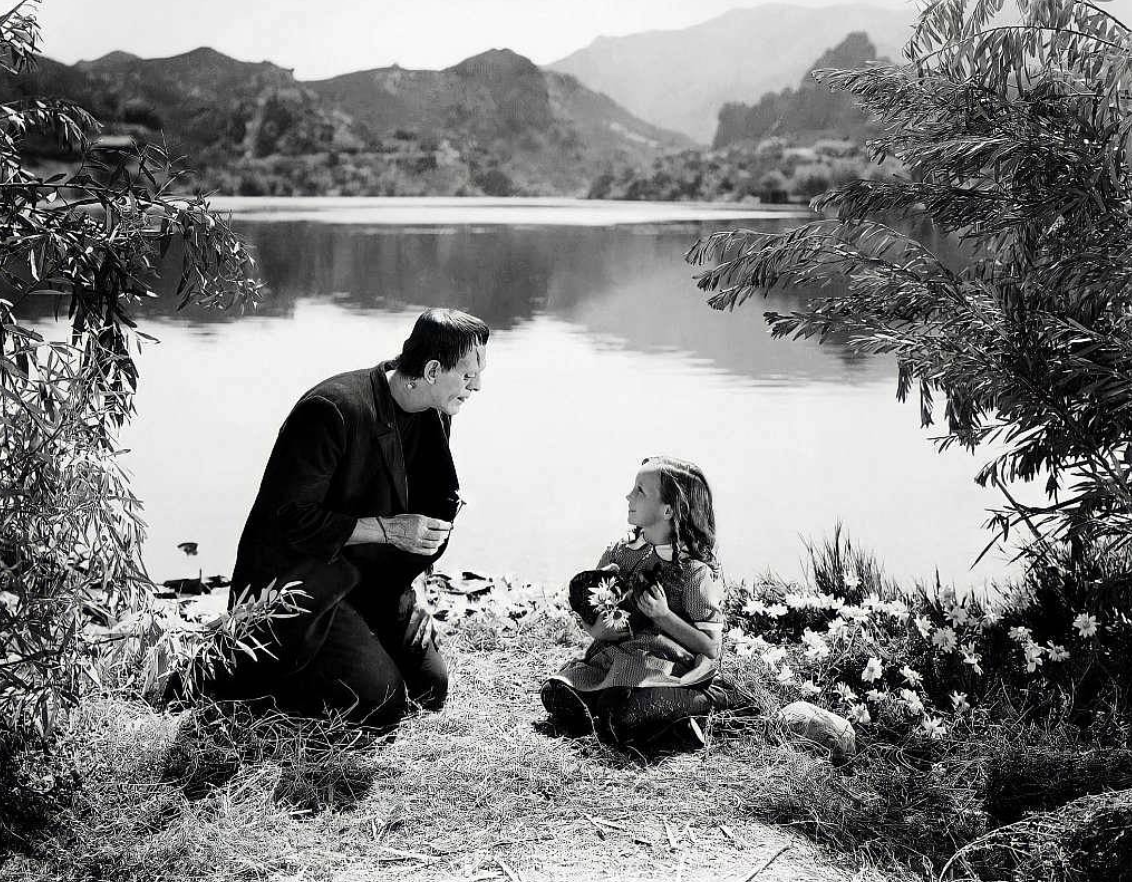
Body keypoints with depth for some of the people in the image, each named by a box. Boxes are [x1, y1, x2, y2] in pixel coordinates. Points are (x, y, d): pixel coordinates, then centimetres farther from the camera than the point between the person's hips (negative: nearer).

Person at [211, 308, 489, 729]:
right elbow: (293, 521, -24)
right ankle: (247, 674, 0)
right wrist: (386, 529, -25)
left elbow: (435, 507, 15)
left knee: (431, 687, 0)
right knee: (381, 701, -19)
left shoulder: (431, 418, 2)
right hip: (292, 580, -8)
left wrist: (406, 594, 6)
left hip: (366, 578, 8)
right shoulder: (332, 410, -25)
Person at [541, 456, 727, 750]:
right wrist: (599, 629, -10)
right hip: (614, 657, 5)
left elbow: (711, 648, -8)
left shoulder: (694, 571, -7)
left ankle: (698, 702, -7)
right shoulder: (618, 554, 8)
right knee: (557, 694, -19)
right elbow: (589, 622, 14)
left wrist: (663, 616, -16)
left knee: (623, 720, -32)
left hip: (671, 664, -5)